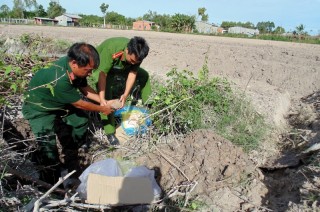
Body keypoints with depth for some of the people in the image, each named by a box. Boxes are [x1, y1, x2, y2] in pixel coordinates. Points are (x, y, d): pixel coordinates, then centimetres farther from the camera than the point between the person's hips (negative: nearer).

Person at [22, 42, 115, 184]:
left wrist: (104, 102, -5)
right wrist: (102, 109, -14)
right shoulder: (59, 80, -42)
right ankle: (52, 175, 4)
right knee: (48, 146, -21)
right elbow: (79, 104, -28)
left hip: (60, 103, 8)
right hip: (39, 109, -8)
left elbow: (85, 89, 0)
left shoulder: (75, 67, -19)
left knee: (81, 119, 13)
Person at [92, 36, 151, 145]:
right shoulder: (110, 49, -43)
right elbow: (103, 74, -41)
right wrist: (102, 99, -45)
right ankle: (110, 132, -14)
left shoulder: (136, 54, -27)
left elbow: (132, 73, -25)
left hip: (122, 67, 5)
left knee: (144, 75, -6)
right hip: (102, 67, -5)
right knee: (106, 96, -22)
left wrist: (125, 94, -38)